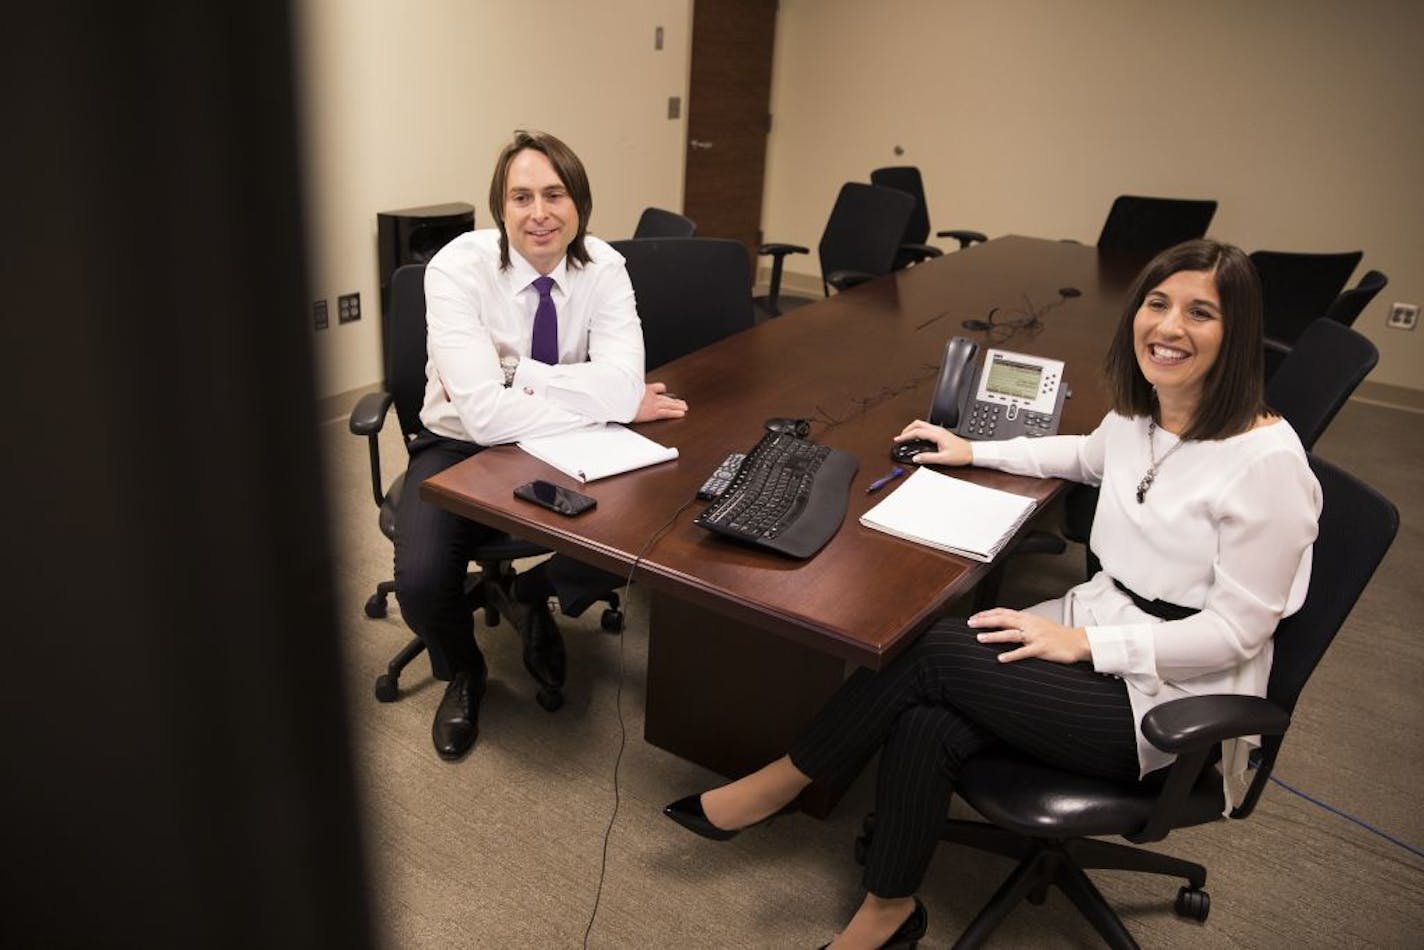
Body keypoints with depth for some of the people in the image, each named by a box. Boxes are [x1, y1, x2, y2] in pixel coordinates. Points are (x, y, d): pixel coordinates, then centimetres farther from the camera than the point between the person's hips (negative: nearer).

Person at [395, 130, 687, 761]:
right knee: (421, 583, -26)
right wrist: (611, 403, -27)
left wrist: (520, 377, -31)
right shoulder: (457, 270, -23)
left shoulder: (603, 266, -12)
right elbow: (485, 414, -32)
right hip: (461, 448, -2)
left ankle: (526, 593, 14)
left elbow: (625, 381, -25)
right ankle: (462, 672, 14)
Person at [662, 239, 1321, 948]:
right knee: (924, 725, -21)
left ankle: (782, 782, -1)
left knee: (936, 649, -21)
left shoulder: (1266, 458, -20)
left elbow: (1237, 630, -17)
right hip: (1095, 620, 6)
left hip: (1169, 699, -6)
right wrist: (974, 452, 25)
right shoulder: (1137, 414, 2)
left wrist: (1084, 643, -21)